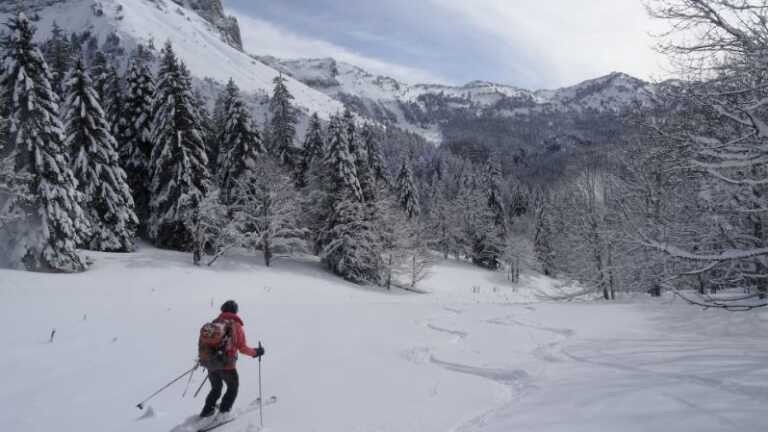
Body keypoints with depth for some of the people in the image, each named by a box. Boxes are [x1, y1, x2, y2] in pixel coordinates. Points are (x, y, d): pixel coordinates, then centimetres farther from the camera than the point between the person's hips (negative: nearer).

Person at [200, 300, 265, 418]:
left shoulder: (214, 323, 3)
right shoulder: (236, 325, -9)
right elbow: (242, 348, -11)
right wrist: (255, 352, 4)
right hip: (227, 365, -4)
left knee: (216, 388, 28)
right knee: (233, 388, 21)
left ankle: (207, 411, 26)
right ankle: (223, 412, 17)